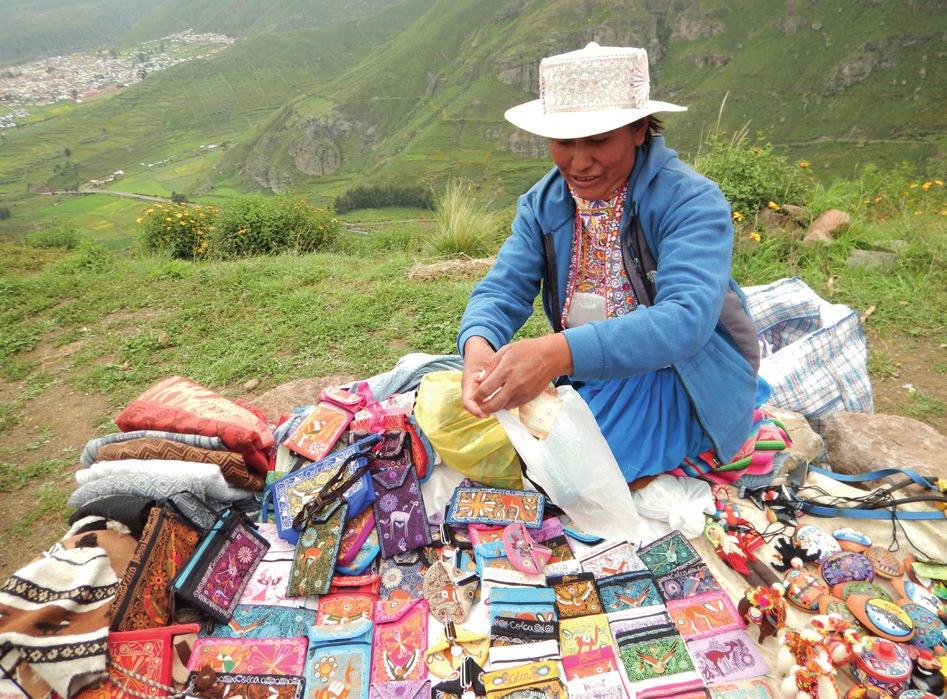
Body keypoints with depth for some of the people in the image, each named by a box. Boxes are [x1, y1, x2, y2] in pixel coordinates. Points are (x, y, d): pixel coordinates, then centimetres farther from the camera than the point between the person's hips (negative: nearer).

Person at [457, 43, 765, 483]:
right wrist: (478, 344, -35)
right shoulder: (542, 203, 0)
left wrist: (561, 352, -50)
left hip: (682, 389, -5)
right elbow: (503, 288, -10)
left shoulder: (691, 201, -19)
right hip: (585, 379, 5)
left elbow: (685, 319, -33)